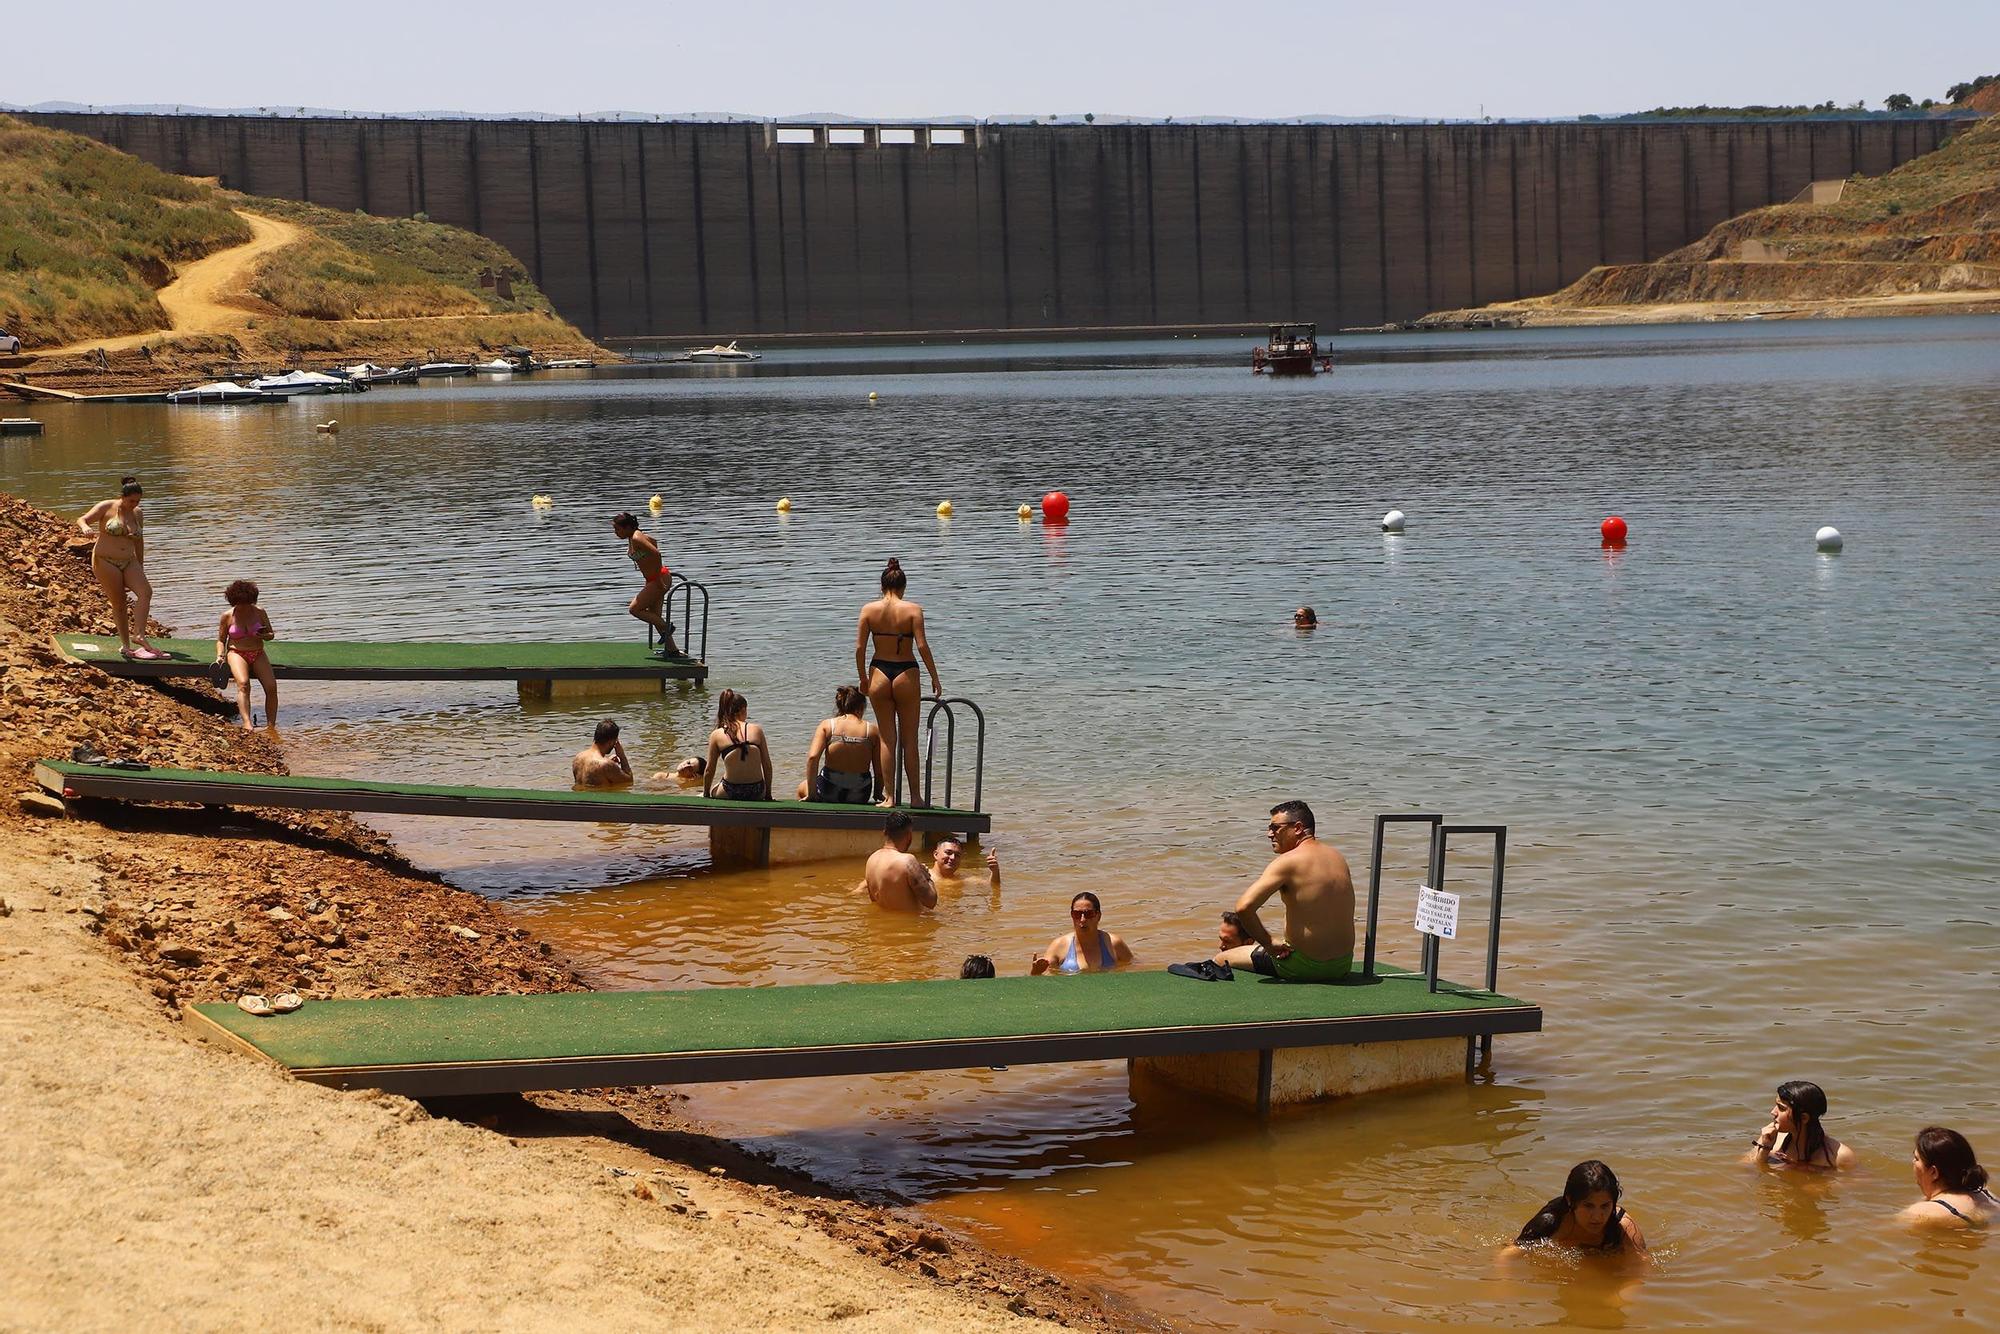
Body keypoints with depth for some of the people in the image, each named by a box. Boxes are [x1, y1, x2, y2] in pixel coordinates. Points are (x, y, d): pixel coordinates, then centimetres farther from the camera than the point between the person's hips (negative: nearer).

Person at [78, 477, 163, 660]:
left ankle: (138, 635, -23)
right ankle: (125, 644, 2)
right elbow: (82, 520, -11)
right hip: (105, 561, -5)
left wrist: (140, 568, 23)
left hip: (128, 562, 5)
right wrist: (85, 527, -36)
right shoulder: (106, 508, -4)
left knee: (146, 591, -18)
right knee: (119, 603, -5)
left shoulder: (137, 514, 10)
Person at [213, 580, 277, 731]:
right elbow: (221, 639, 10)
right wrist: (220, 655, -8)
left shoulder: (259, 612, 4)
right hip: (236, 653, -2)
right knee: (243, 683, -32)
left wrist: (265, 636, -12)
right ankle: (247, 724, -44)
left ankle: (271, 725, -15)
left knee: (271, 686, -21)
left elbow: (271, 634, 12)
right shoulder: (227, 616, 1)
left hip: (258, 654, 2)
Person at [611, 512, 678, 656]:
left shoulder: (636, 539, -21)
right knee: (654, 617, 12)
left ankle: (666, 627, 3)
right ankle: (671, 650, 17)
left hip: (661, 579, -10)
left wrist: (658, 579, -27)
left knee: (634, 609, -7)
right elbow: (653, 542, 26)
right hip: (653, 579, 10)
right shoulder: (633, 537, 8)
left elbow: (656, 554, -32)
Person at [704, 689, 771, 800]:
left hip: (730, 794, -1)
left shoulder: (716, 735, -1)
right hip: (757, 792, 1)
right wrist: (768, 794, 17)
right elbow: (767, 766, 5)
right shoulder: (757, 730, 1)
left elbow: (709, 770, 5)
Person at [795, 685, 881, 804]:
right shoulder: (872, 730, -3)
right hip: (859, 797, 2)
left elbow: (812, 757, -16)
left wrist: (811, 794, -9)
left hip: (829, 793, -2)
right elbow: (879, 771, -4)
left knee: (802, 789, 34)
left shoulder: (827, 725, -4)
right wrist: (877, 794, 13)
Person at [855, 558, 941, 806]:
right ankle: (915, 796, 12)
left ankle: (888, 796, 8)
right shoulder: (912, 609, -6)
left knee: (887, 739, 10)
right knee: (909, 739, 9)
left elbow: (859, 648, -1)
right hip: (906, 674, -1)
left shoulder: (869, 609, 0)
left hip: (879, 674, 2)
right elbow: (922, 645, -12)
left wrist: (863, 678, 11)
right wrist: (934, 678, -5)